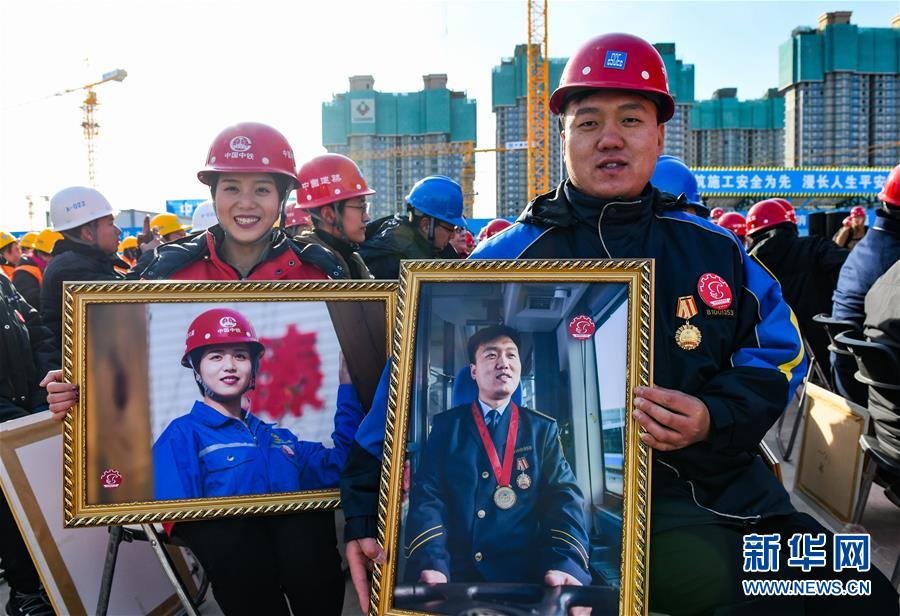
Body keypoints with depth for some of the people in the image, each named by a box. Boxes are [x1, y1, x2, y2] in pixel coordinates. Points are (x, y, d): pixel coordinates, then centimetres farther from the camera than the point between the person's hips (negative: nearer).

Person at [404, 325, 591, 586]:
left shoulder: (543, 429, 12)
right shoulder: (446, 425, 10)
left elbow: (563, 496, 1)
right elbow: (427, 493, -1)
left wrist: (564, 564, -19)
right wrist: (431, 565, -19)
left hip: (524, 576, 0)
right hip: (456, 574, 0)